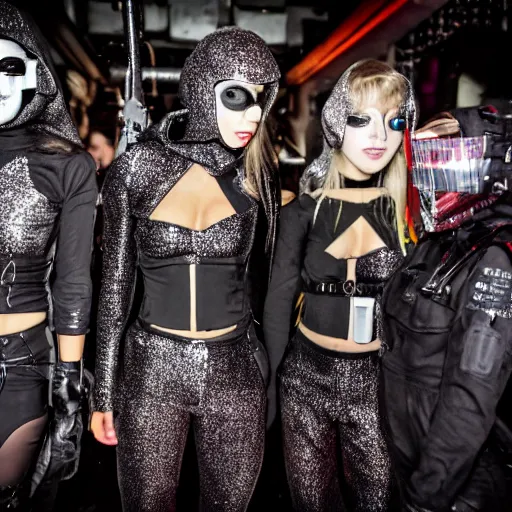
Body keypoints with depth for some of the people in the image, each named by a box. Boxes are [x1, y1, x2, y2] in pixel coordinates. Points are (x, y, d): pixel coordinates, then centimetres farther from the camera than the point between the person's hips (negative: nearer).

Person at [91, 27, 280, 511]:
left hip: (235, 369, 1)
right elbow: (115, 281, -1)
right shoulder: (138, 167, -6)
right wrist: (103, 393, 2)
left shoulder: (256, 173, -2)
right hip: (151, 369, -1)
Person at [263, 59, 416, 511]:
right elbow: (279, 301, 0)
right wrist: (266, 381, 3)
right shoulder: (304, 210, -4)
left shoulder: (411, 210, -5)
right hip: (307, 374, 1)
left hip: (380, 379, 0)